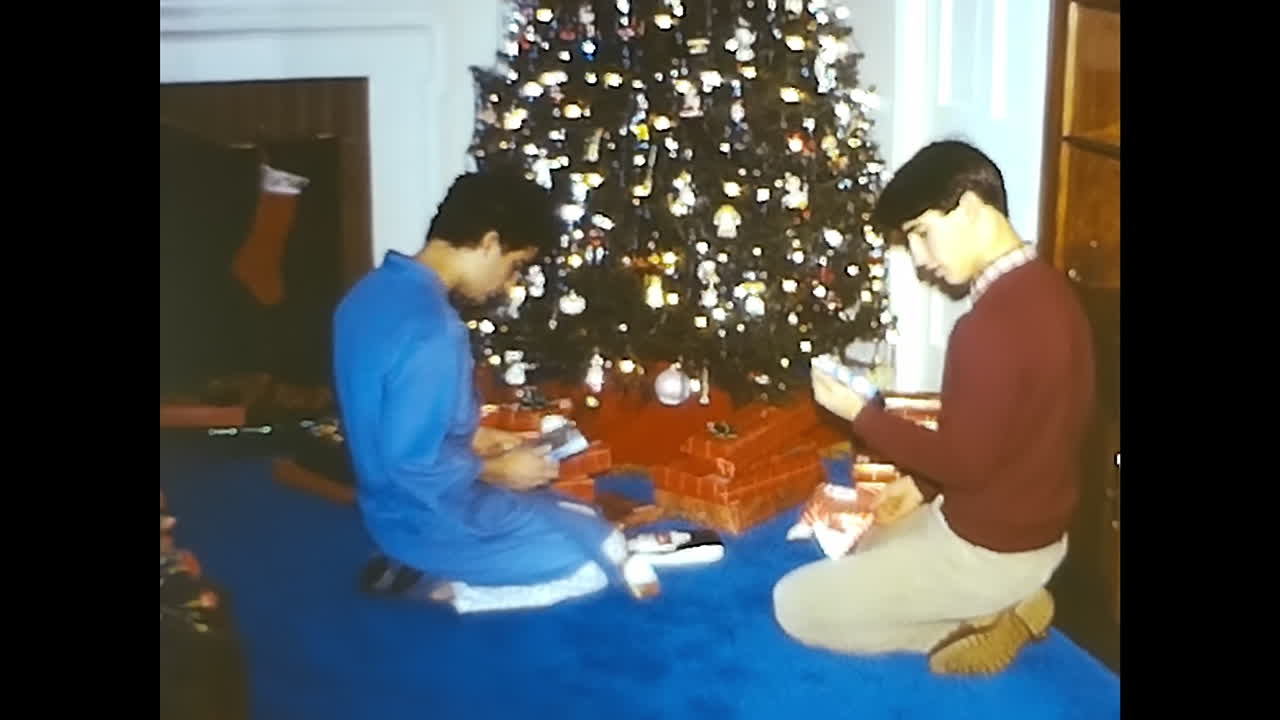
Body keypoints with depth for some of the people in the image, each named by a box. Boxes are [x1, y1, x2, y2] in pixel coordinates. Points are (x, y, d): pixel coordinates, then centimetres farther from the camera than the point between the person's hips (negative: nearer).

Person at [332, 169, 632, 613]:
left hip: (393, 505, 9)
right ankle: (429, 583, -3)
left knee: (578, 520, 23)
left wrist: (472, 436, 9)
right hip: (430, 518, -9)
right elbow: (412, 462, -28)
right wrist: (495, 470, -13)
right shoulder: (432, 331, -29)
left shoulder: (375, 290, 1)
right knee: (602, 554, 0)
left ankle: (419, 568, 9)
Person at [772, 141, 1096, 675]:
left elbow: (965, 461, -23)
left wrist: (858, 411, -15)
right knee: (851, 547, 29)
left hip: (989, 549, -10)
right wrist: (924, 486, 9)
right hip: (1032, 528, 10)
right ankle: (993, 607, 11)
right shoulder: (1045, 288, 2)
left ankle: (978, 619, -2)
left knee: (794, 604, 1)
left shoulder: (994, 325, -30)